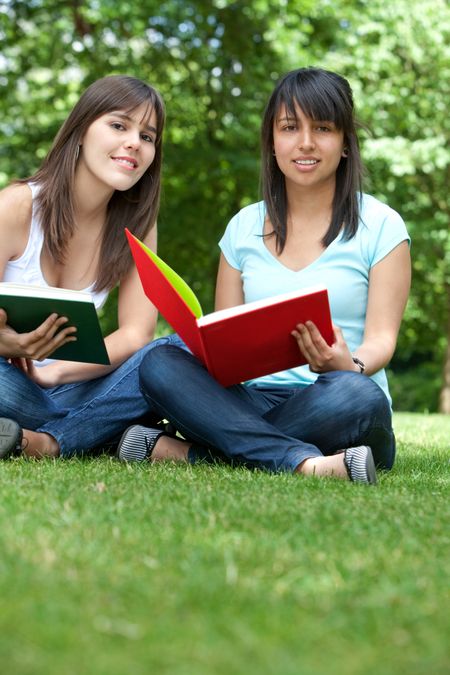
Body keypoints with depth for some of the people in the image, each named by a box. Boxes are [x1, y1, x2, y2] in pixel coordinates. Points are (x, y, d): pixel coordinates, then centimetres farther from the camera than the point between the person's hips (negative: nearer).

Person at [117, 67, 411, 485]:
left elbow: (382, 338, -2)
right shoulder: (244, 227, 15)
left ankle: (190, 452, -26)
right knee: (160, 363, -23)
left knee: (354, 394, -38)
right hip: (252, 399, 3)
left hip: (333, 414, -3)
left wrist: (350, 365, -26)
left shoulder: (380, 226, 5)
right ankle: (305, 463, -37)